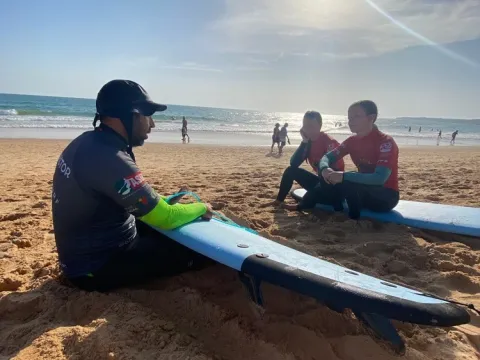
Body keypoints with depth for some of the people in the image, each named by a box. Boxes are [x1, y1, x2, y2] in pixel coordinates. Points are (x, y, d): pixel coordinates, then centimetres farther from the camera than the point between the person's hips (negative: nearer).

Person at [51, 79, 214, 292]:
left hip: (83, 254, 10)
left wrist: (163, 202, 8)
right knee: (199, 252, -12)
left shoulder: (87, 142, 1)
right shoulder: (110, 160, -29)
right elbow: (166, 219, -25)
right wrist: (202, 207, -6)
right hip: (96, 268, -9)